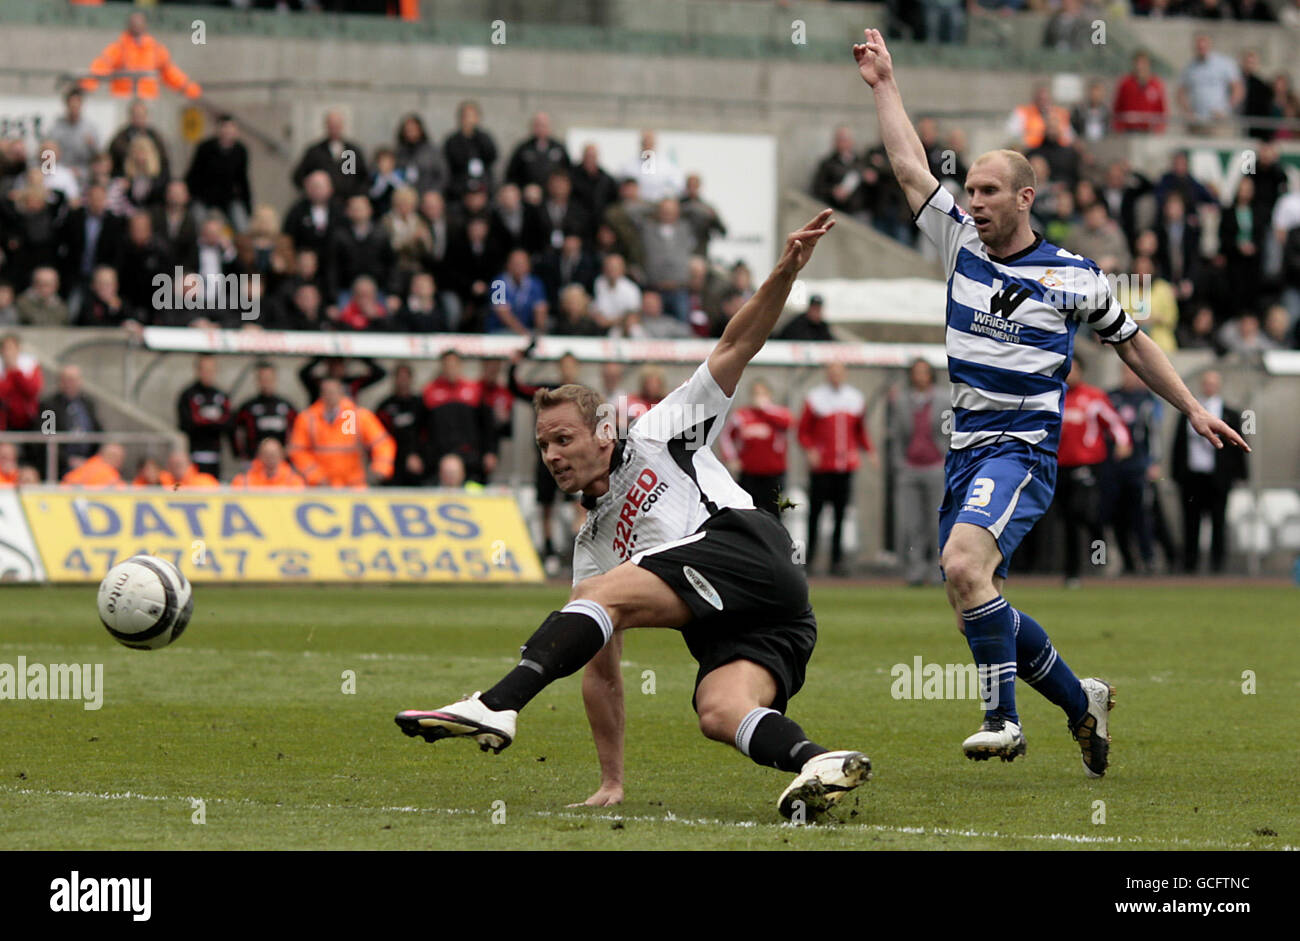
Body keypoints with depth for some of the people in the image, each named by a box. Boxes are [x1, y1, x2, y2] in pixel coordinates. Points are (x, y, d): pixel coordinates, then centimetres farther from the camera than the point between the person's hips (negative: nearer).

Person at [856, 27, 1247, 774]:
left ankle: (1003, 717, -26)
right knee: (976, 601, 4)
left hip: (1023, 451, -6)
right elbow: (911, 168, 12)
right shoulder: (962, 248, 8)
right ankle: (1081, 700, 23)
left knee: (964, 563, -29)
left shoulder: (1074, 277, -1)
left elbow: (1132, 343, 13)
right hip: (966, 450, 6)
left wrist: (1193, 409, 13)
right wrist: (885, 85, 13)